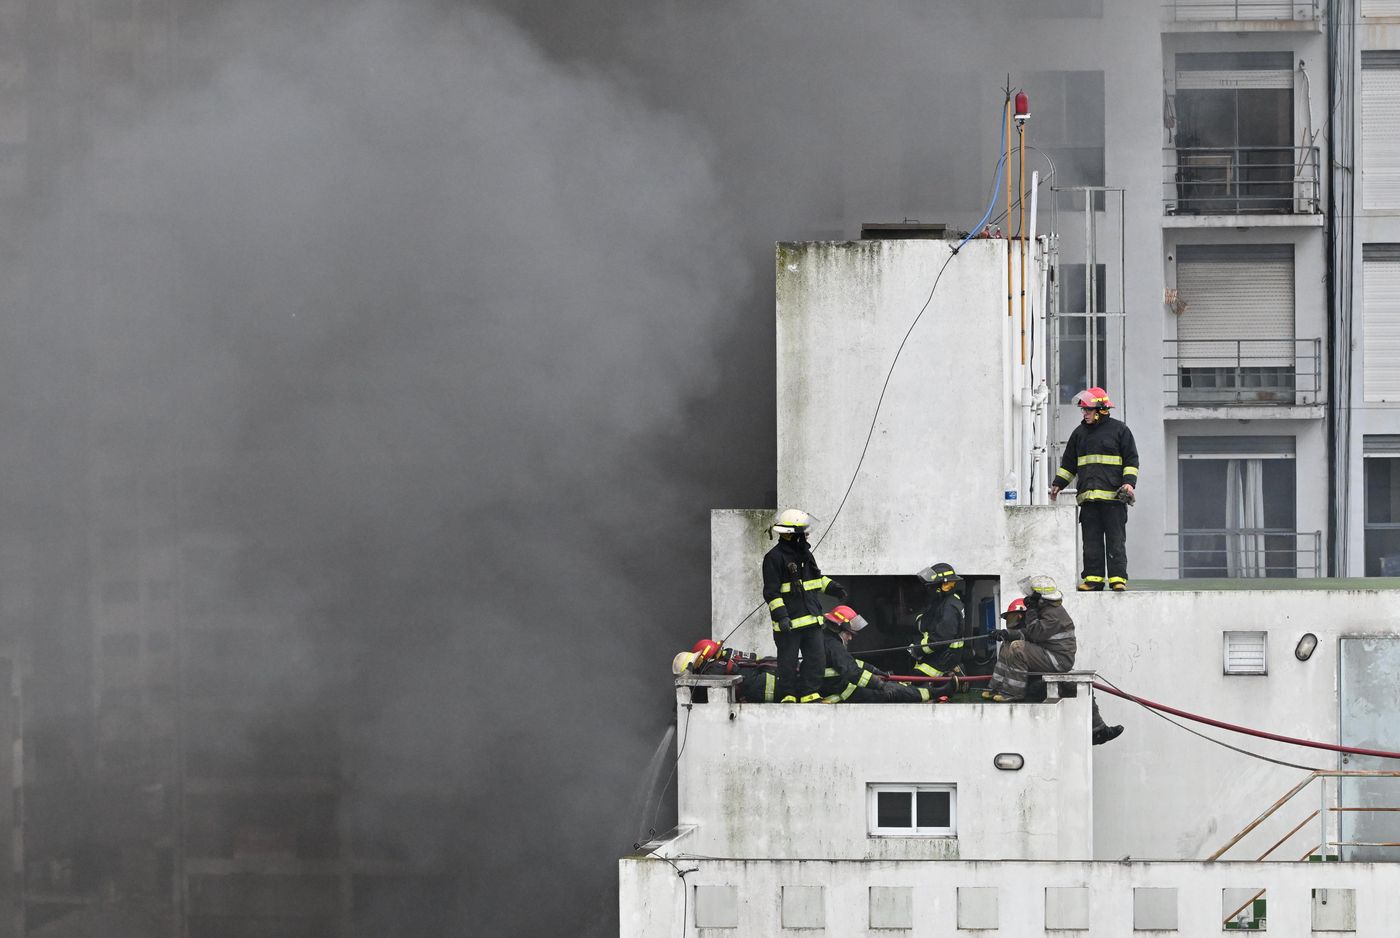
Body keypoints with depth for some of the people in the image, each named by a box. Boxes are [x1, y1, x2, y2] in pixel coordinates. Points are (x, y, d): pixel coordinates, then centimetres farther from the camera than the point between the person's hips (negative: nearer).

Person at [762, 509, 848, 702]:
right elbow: (771, 591, -14)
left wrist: (832, 587, 16)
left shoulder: (805, 554, 14)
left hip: (811, 617, 7)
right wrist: (781, 615, -22)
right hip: (789, 621, -7)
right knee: (788, 661, 1)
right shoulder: (775, 557, -11)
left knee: (816, 657, 7)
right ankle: (787, 697, 10)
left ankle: (809, 694, 15)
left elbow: (816, 577, 31)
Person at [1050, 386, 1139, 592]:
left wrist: (1129, 482, -9)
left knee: (1115, 539, -5)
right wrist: (1058, 484, 18)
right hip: (1088, 497, 5)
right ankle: (1093, 577, 3)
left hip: (1113, 497, -5)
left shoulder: (1119, 430, 4)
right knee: (1091, 540, 1)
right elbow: (1068, 463, 25)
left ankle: (1118, 578, -5)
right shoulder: (1080, 433, 18)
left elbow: (1131, 460, 4)